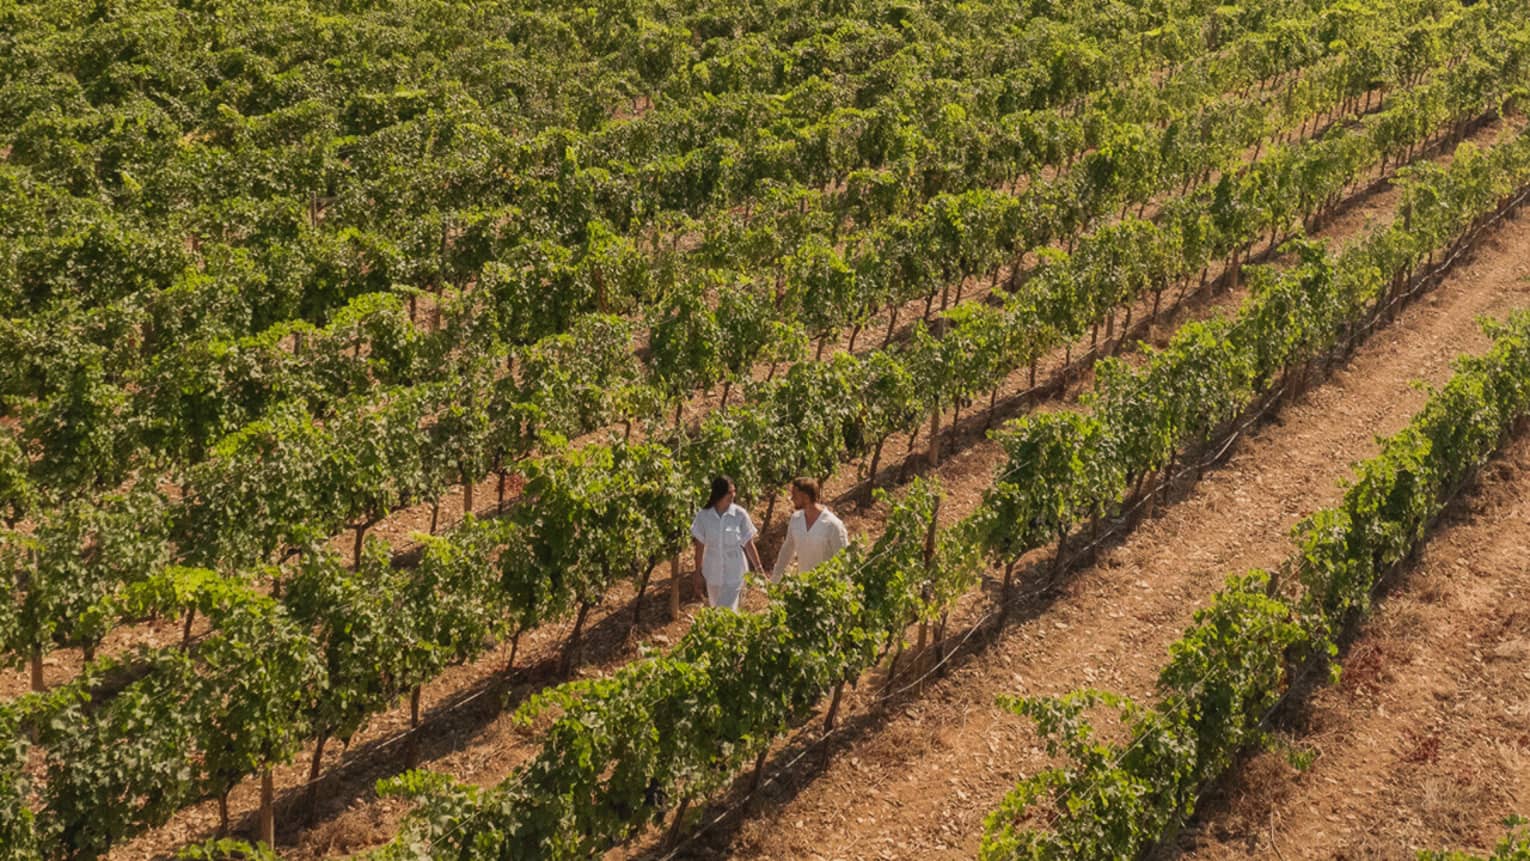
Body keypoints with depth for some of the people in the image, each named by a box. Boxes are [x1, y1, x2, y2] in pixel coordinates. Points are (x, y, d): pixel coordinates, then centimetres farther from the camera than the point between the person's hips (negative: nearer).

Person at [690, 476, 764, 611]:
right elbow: (700, 546, 0)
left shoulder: (740, 514, -13)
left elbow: (749, 544, -5)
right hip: (713, 572, 2)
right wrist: (698, 572, 6)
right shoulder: (703, 516, -9)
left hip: (734, 572, -2)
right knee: (715, 609, 17)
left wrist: (758, 568, -2)